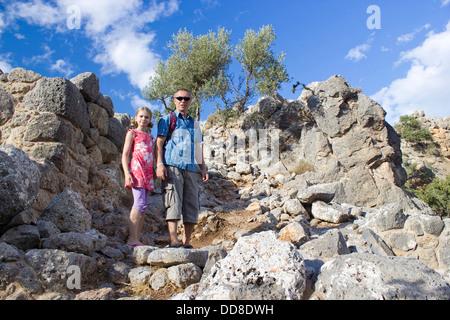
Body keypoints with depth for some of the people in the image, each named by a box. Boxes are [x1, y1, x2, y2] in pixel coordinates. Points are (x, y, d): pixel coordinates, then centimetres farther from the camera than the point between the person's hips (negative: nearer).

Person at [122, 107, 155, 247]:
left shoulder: (150, 136, 24)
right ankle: (132, 239, -14)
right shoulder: (132, 133, 7)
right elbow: (125, 154, 0)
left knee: (143, 206, 3)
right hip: (137, 169, -6)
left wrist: (154, 172, 20)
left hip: (148, 172, 7)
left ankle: (137, 238, 7)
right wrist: (127, 173, -12)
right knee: (140, 203, -16)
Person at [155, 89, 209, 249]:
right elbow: (159, 142, 1)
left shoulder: (194, 123, 25)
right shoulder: (167, 119, 11)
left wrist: (203, 168, 15)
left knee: (192, 205, 0)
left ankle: (186, 242, 6)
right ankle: (174, 241, -13)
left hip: (191, 169, 5)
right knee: (173, 202, -13)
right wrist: (159, 164, -12)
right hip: (172, 167, -5)